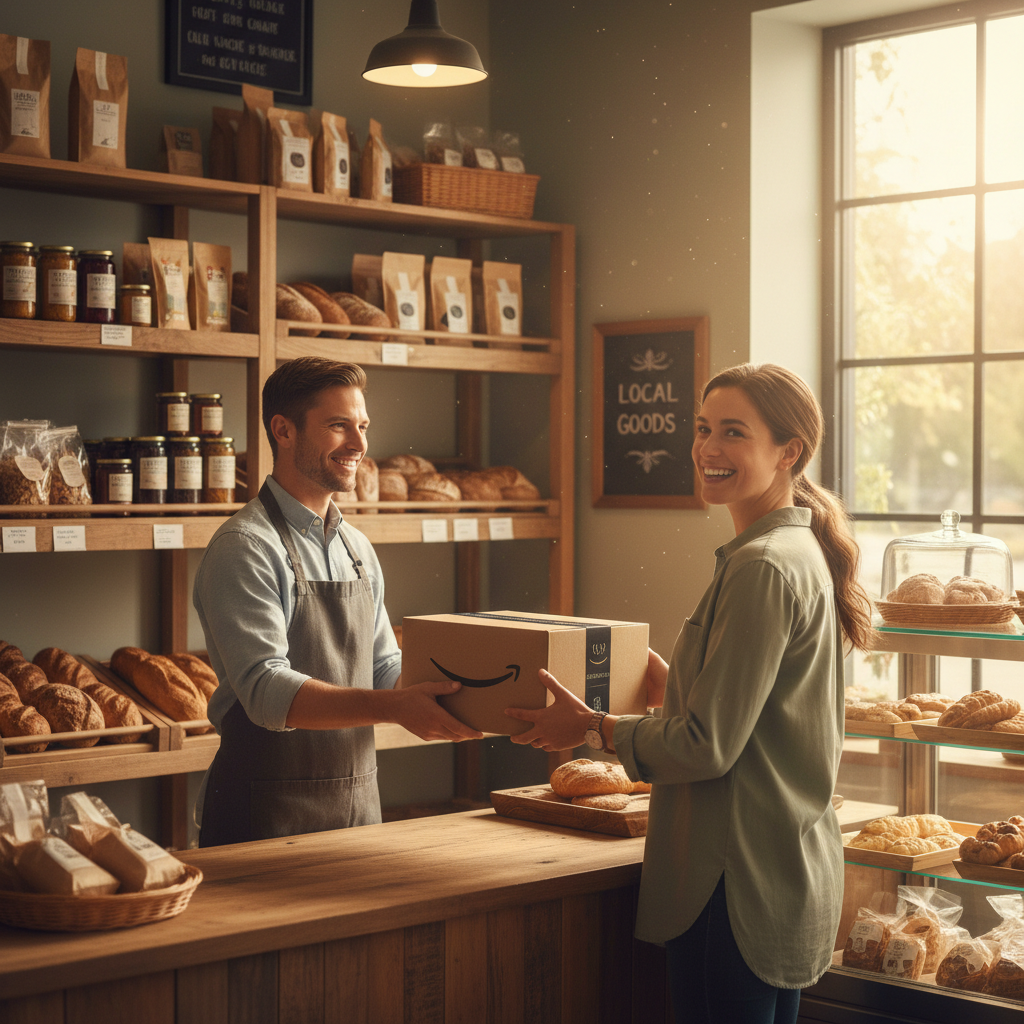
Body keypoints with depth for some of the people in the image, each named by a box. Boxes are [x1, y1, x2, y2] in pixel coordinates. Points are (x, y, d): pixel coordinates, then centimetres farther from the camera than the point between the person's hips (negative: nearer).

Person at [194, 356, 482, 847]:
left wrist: (459, 693, -2)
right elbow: (266, 692, -23)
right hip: (271, 815, -7)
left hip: (359, 805, 7)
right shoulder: (244, 548, -13)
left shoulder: (358, 549, 13)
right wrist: (392, 707, -33)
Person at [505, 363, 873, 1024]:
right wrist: (674, 687, 18)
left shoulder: (763, 569, -19)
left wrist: (592, 728, -7)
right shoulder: (803, 554, 12)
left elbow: (707, 746, -19)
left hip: (742, 884, -10)